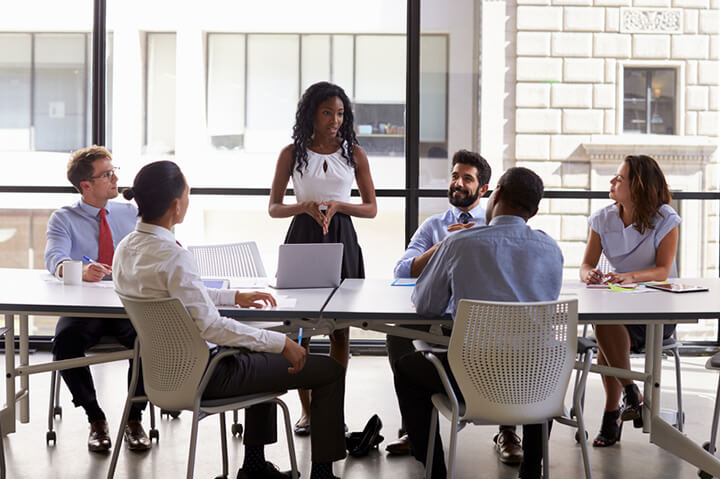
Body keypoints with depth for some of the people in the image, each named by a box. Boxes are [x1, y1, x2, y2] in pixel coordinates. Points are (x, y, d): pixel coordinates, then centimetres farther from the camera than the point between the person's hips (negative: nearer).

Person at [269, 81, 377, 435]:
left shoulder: (353, 152, 5)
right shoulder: (292, 153, 4)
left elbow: (371, 208, 6)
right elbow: (274, 208, 6)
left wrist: (337, 205, -12)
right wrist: (305, 206, -14)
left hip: (341, 241, 1)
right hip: (302, 239, 0)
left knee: (340, 328, 2)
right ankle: (306, 408, 11)